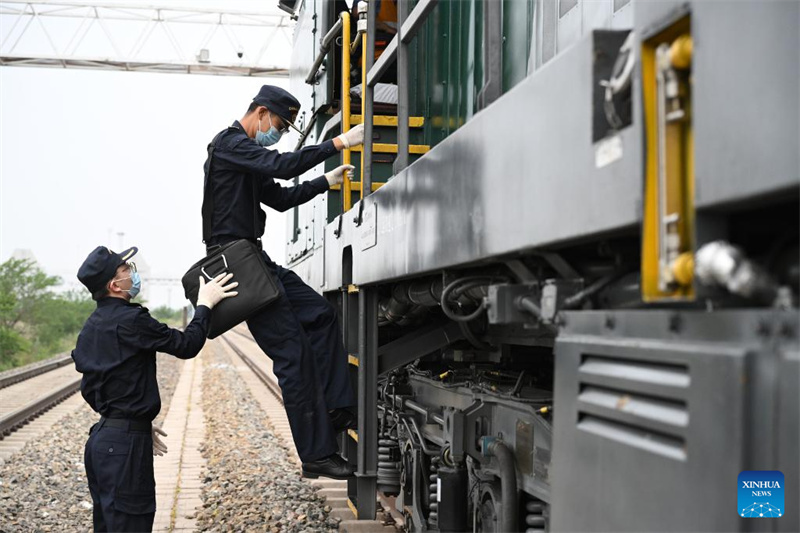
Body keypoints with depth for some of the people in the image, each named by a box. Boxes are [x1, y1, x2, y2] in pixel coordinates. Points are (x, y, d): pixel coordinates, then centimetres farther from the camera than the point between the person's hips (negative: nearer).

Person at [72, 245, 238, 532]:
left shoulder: (93, 326, 12)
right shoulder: (130, 319, -17)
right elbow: (186, 345, -13)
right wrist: (205, 304, 1)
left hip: (102, 437, 10)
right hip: (125, 443, -10)